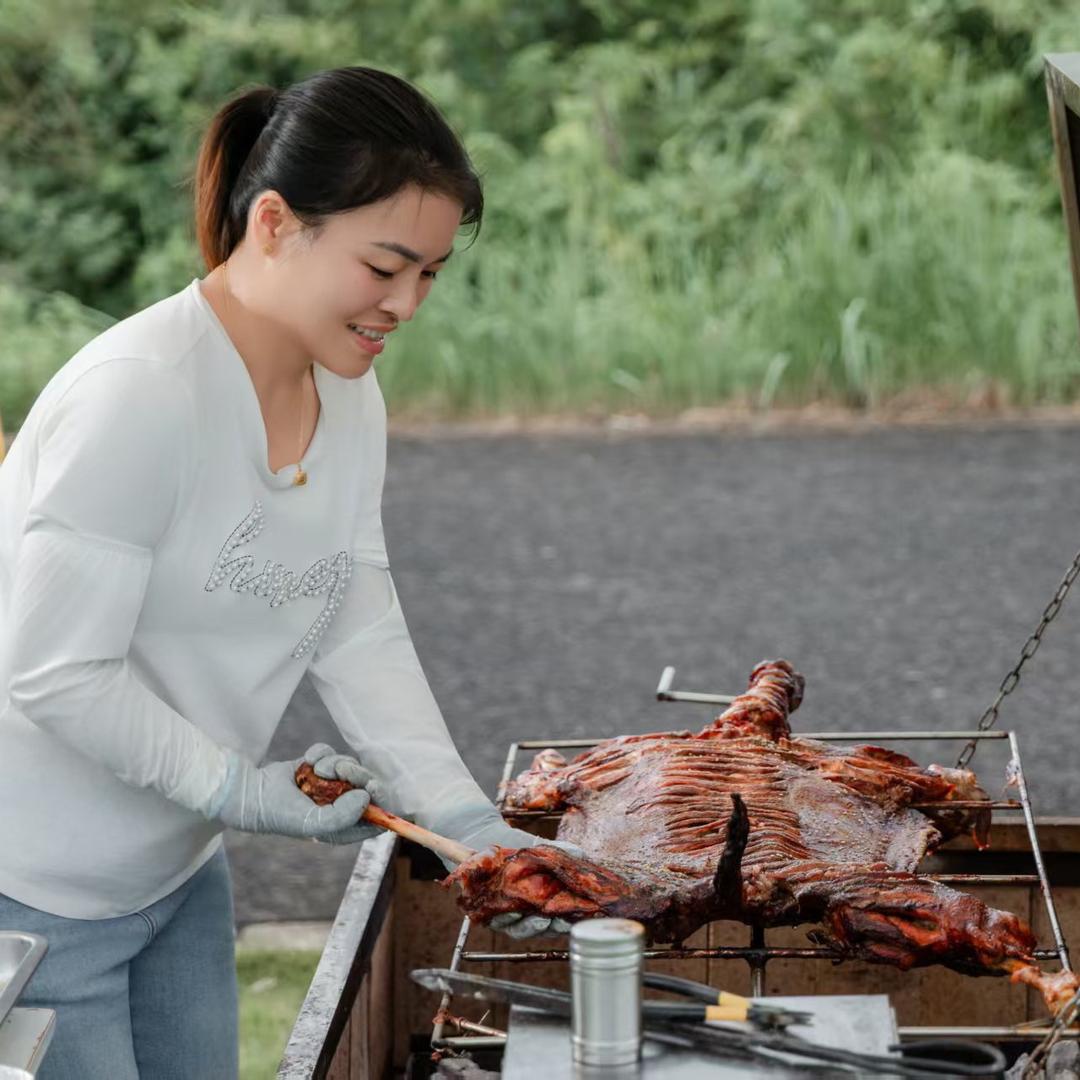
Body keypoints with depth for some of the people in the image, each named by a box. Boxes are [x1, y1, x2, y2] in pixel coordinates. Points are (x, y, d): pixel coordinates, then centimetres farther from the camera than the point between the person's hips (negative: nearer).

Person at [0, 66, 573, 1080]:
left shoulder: (350, 400, 1)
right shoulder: (137, 396, -26)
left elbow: (361, 637, 1)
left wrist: (469, 825, -10)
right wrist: (249, 794, -17)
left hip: (178, 872, 8)